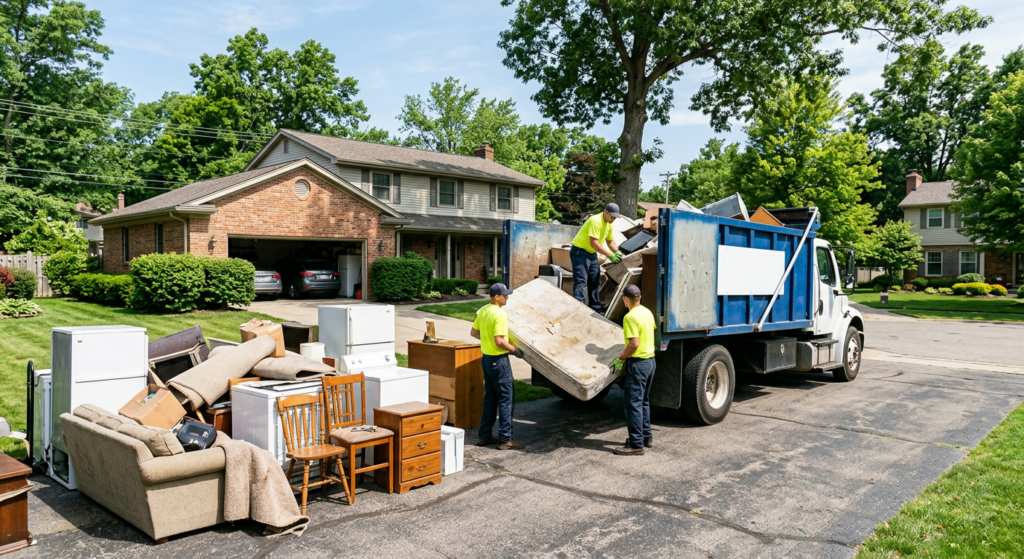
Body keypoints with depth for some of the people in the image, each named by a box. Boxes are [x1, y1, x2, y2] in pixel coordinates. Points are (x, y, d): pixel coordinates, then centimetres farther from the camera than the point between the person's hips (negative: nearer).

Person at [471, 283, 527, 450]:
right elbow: (499, 341, -25)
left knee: (490, 398, 17)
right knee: (506, 399, -1)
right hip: (499, 361, -9)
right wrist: (514, 350, -12)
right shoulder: (500, 314, -20)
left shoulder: (483, 311, 7)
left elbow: (473, 332, 14)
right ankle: (505, 440, 3)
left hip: (486, 358, 9)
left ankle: (484, 435, 23)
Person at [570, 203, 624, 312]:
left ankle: (596, 310, 20)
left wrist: (617, 252, -3)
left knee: (595, 282, 12)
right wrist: (610, 255, -28)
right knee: (581, 282, -16)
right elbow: (594, 243, -29)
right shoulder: (596, 221, -23)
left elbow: (610, 241, 16)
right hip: (580, 252, -10)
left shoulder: (609, 224, 6)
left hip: (592, 254, 10)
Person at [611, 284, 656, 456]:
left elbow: (634, 344, -25)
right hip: (650, 360, 9)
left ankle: (636, 444, -2)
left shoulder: (631, 317, -18)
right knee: (644, 401, 19)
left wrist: (620, 359, -13)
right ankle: (646, 437, 27)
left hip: (638, 363, -9)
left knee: (634, 403, -4)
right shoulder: (647, 312, 9)